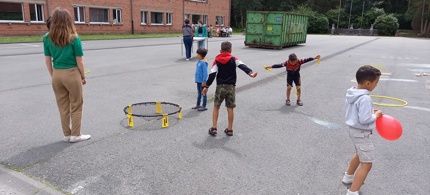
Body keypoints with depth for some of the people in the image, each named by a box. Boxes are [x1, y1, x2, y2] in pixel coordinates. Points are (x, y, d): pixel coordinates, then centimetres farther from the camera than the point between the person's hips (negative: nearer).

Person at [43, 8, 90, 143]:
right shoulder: (74, 38, -11)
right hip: (72, 74, -4)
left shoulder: (47, 38, 0)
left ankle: (67, 134, 24)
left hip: (57, 75, 4)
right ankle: (75, 135, 15)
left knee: (63, 106, 15)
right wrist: (83, 76, 3)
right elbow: (79, 61, -9)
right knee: (76, 106, 9)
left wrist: (53, 76, 14)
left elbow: (47, 60, 4)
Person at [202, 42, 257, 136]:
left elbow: (212, 74, -5)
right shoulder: (234, 59, 1)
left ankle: (213, 128, 10)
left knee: (216, 107, 12)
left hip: (220, 86, 0)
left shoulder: (217, 60, 1)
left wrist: (206, 86, -3)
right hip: (231, 87, 0)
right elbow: (242, 66, -16)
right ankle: (230, 129, 14)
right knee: (230, 108, 8)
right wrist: (250, 72, -29)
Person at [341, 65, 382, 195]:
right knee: (367, 164, -4)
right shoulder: (365, 98, -27)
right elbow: (364, 119, -28)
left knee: (359, 154, 31)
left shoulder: (352, 93, 1)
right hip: (361, 133, -10)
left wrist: (371, 111, 5)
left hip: (354, 129, 10)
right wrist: (376, 115, -11)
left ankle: (348, 177, 48)